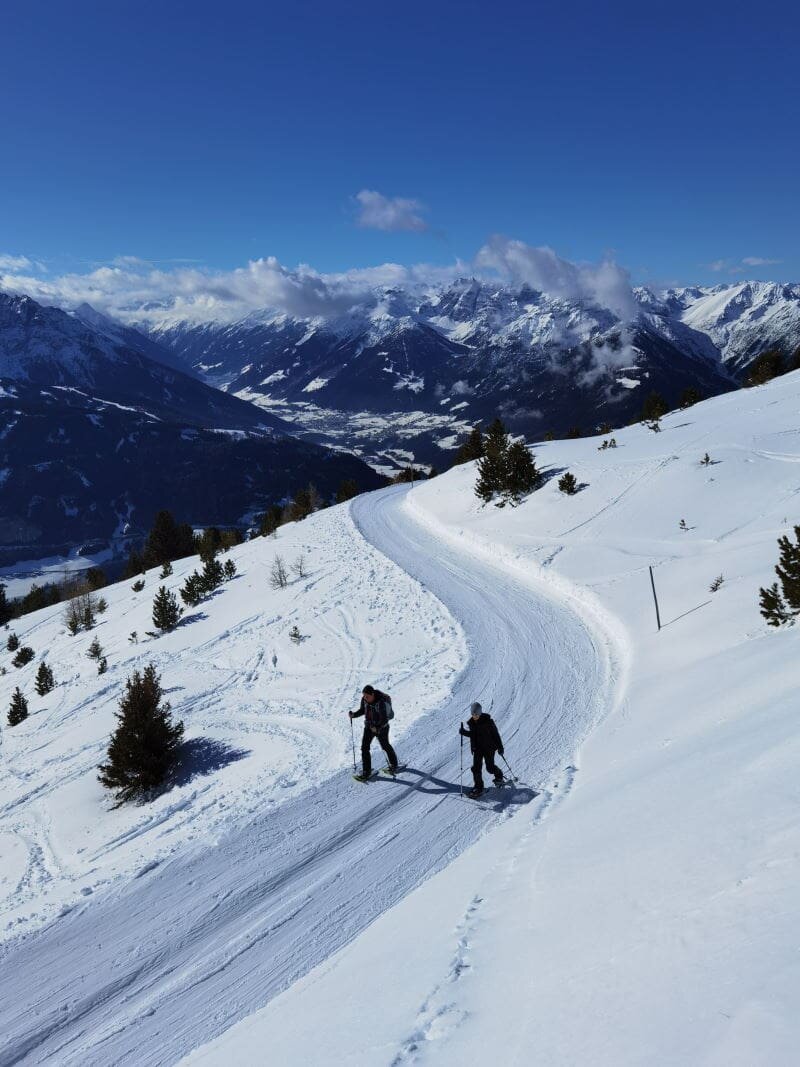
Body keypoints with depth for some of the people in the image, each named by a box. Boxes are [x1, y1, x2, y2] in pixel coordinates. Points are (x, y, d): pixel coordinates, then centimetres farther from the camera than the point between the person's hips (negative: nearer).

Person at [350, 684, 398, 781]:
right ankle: (366, 771, 7)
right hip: (369, 726, 5)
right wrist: (354, 715, -11)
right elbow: (362, 710, 6)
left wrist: (377, 728, -39)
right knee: (364, 747, -2)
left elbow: (385, 719, -27)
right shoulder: (364, 699, -11)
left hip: (381, 728, -5)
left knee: (385, 746, 15)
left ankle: (393, 764, 41)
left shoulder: (382, 703, -30)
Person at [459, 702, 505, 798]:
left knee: (490, 767, 3)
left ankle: (499, 776, 35)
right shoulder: (471, 722, -2)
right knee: (476, 767, -4)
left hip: (489, 747, -4)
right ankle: (478, 787, 7)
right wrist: (464, 732, -7)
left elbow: (495, 733, -10)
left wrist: (500, 747, -7)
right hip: (477, 748, 4)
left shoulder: (488, 721, -17)